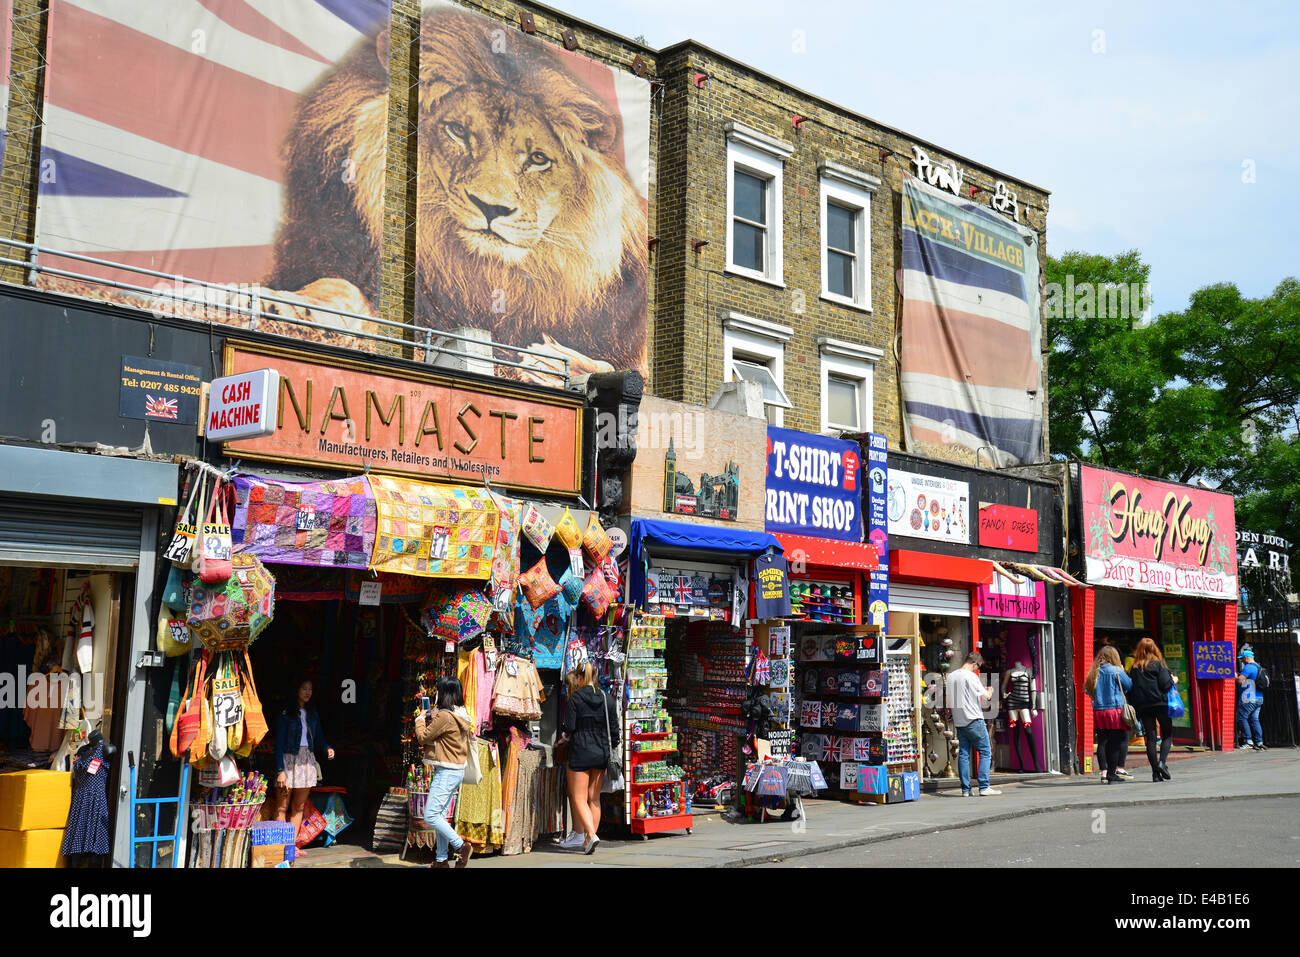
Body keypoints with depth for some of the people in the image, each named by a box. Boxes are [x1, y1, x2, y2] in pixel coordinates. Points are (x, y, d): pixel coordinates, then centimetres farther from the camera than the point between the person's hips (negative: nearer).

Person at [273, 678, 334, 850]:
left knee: (299, 807, 7)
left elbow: (319, 740, 16)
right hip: (289, 760, -5)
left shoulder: (313, 715, 13)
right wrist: (280, 770, -15)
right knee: (282, 807, -3)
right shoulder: (286, 714, -4)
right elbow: (279, 743, -8)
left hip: (307, 761, 5)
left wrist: (328, 750, -6)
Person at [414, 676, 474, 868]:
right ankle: (441, 860, 13)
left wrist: (421, 719, 6)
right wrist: (432, 719, 11)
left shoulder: (444, 716, -17)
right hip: (457, 771, 10)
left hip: (447, 772, -10)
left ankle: (460, 846, -6)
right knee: (439, 816, 11)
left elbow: (423, 738, -10)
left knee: (430, 816, -9)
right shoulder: (461, 715, 11)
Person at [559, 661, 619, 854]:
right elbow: (614, 729, 5)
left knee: (579, 798, -1)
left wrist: (566, 736, 11)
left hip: (580, 752, -5)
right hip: (601, 753, 5)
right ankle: (589, 837, 14)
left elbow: (569, 727, -12)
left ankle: (591, 835, -17)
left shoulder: (576, 698, -9)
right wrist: (610, 748, 17)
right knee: (594, 798, 12)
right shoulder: (607, 699, 4)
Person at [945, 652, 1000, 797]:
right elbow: (986, 696, -8)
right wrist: (989, 692, 13)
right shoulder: (971, 676, -12)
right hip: (974, 720, -7)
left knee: (964, 754, 8)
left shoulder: (951, 676, 10)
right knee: (985, 752, 1)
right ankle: (984, 787, -4)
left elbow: (949, 701, 17)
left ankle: (965, 789, 7)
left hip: (959, 721, 7)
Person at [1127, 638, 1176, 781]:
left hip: (1142, 706, 3)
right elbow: (1165, 684, -10)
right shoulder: (1157, 664, -4)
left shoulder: (1134, 668, 7)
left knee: (1150, 737, 4)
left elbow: (1131, 687, 6)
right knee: (1168, 734, 9)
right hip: (1160, 704, -3)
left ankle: (1155, 772, 1)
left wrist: (1134, 707, 12)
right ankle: (1162, 762, -11)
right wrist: (1173, 680, 10)